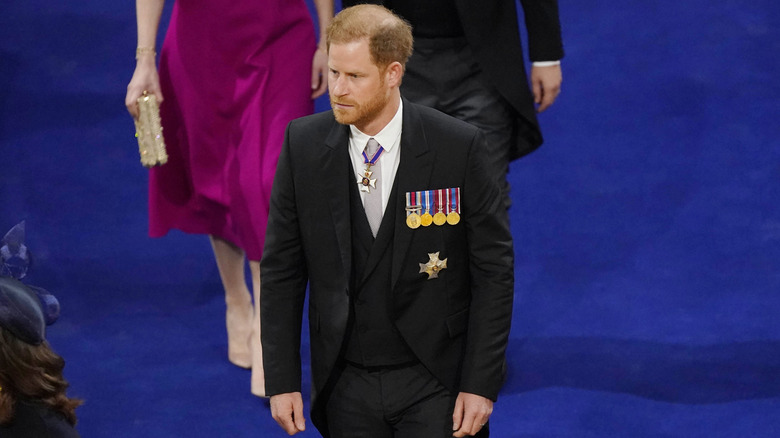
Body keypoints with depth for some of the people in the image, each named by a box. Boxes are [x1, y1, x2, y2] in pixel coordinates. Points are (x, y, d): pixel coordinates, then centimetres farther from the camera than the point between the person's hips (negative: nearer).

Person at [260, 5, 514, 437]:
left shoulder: (460, 147, -10)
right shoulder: (304, 143, -3)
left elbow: (494, 270, -6)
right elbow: (281, 270, 3)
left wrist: (482, 384, -9)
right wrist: (281, 381, -2)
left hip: (435, 385, -2)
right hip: (345, 387, 2)